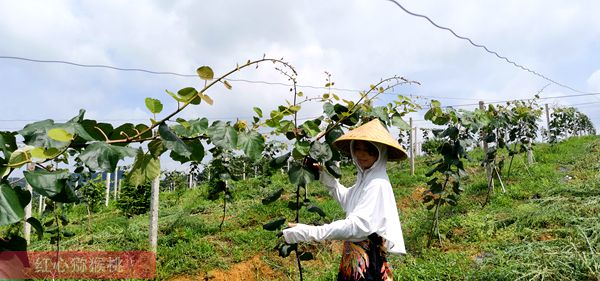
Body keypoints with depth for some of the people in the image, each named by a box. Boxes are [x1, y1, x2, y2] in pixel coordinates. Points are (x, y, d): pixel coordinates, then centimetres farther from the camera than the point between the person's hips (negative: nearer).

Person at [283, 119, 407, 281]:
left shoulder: (378, 183, -21)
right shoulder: (364, 178, 8)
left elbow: (359, 225, -30)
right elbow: (346, 199, 24)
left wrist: (310, 232, -35)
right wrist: (325, 176, 15)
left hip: (368, 258, -8)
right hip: (354, 256, 8)